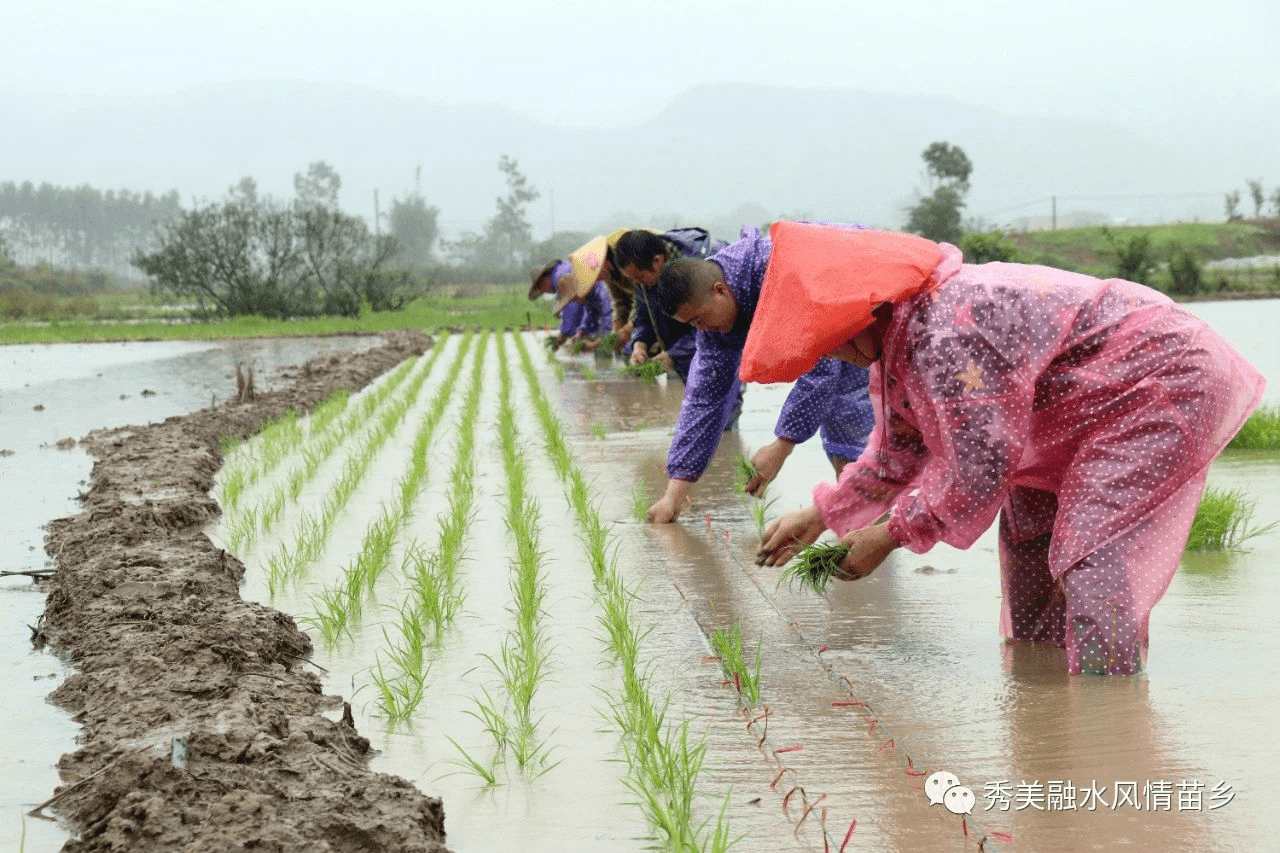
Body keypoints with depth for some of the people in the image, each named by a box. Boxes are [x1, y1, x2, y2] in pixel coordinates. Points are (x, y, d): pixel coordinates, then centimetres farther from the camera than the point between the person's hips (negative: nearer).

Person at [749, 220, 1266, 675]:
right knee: (1028, 526, 17)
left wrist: (890, 535, -15)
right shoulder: (900, 335, 4)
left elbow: (978, 469, -26)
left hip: (1166, 378, -11)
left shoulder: (944, 338, -31)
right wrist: (821, 517, 14)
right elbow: (897, 454, 17)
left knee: (1090, 552, -19)